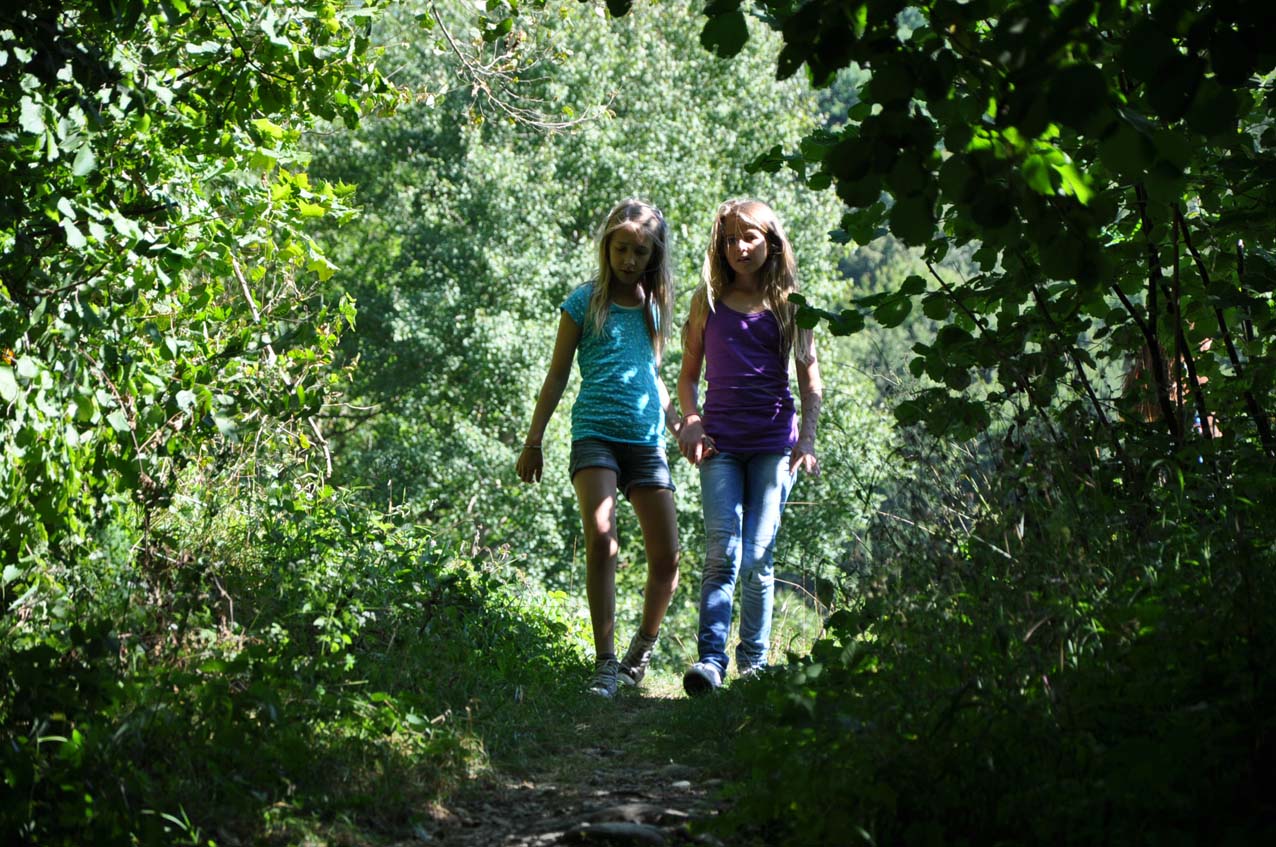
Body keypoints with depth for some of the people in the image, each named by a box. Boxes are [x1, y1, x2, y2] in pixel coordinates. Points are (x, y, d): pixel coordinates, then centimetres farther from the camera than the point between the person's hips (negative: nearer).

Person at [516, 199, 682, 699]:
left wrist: (679, 427, 27)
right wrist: (533, 441, 5)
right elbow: (557, 376, 6)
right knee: (600, 535, -25)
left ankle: (642, 651, 23)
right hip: (595, 432, -4)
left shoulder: (655, 306, 16)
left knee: (666, 557, -1)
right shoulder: (585, 301, 5)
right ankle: (605, 664, -20)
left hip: (646, 439, 4)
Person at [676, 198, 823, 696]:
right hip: (720, 443, 1)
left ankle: (754, 661, 12)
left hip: (774, 442, 0)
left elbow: (811, 381, 6)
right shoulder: (709, 301, 9)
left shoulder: (789, 305, 6)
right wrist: (691, 421, -3)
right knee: (722, 553, -12)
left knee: (758, 557, -1)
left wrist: (807, 438, -7)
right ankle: (710, 659, -17)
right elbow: (688, 374, 14)